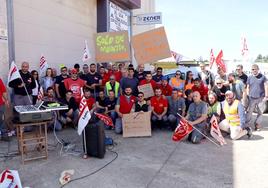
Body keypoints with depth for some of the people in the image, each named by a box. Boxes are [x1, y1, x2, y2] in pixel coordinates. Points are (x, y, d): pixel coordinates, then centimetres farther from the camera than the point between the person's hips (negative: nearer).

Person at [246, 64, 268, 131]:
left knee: (260, 112, 7)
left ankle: (257, 124, 21)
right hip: (252, 98, 1)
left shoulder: (262, 77, 0)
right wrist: (248, 96, 4)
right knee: (249, 112, 3)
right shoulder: (249, 77, 6)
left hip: (260, 98, -1)